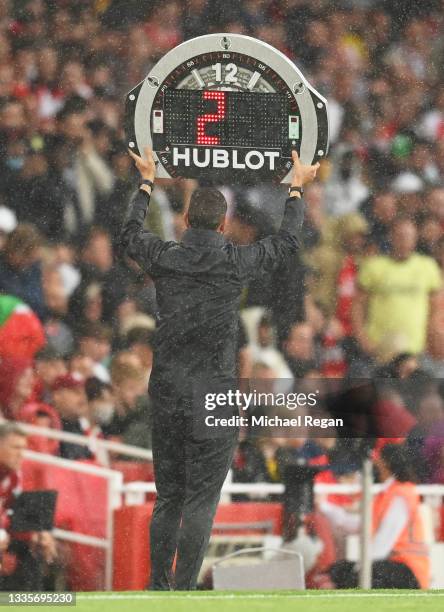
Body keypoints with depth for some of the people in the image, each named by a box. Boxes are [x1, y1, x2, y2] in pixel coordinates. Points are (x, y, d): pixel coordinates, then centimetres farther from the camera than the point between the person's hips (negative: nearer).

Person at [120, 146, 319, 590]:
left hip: (166, 396, 3)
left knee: (167, 499, 12)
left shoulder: (164, 259, -1)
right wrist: (297, 188, 28)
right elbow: (286, 242, 13)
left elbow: (130, 234, 23)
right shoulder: (235, 263, -6)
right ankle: (184, 592, -8)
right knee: (201, 500, -2)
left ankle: (158, 588, 14)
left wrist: (147, 182, 36)